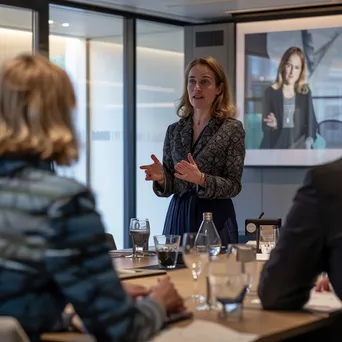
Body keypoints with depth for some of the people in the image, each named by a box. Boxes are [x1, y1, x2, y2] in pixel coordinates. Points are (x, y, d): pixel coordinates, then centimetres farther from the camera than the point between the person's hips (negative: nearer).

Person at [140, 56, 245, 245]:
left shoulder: (232, 128, -4)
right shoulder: (174, 130, 8)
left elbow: (233, 186, -7)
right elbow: (171, 186, 11)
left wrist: (202, 179, -23)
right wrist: (161, 178, -10)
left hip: (215, 219, -4)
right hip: (178, 217, 4)